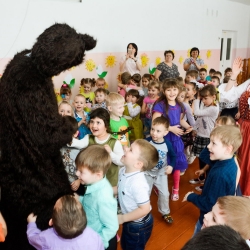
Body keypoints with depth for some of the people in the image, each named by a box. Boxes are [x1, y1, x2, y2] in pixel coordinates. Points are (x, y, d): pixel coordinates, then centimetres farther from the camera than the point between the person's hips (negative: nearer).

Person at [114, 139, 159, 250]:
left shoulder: (137, 183, -37)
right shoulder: (123, 171, -10)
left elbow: (144, 209, -32)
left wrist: (122, 218, -23)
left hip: (139, 225, -8)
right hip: (129, 221, 8)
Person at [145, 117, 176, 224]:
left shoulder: (167, 143, -18)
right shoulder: (147, 142, -22)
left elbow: (173, 156, -2)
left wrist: (171, 166, -18)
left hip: (161, 173, 1)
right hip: (148, 173, -1)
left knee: (164, 194, 10)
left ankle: (165, 213, 35)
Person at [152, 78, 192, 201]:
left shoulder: (179, 106, 3)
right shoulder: (160, 105, -16)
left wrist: (188, 127, -3)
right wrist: (171, 128, -21)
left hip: (176, 139, 5)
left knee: (177, 164, 14)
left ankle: (175, 189, 34)